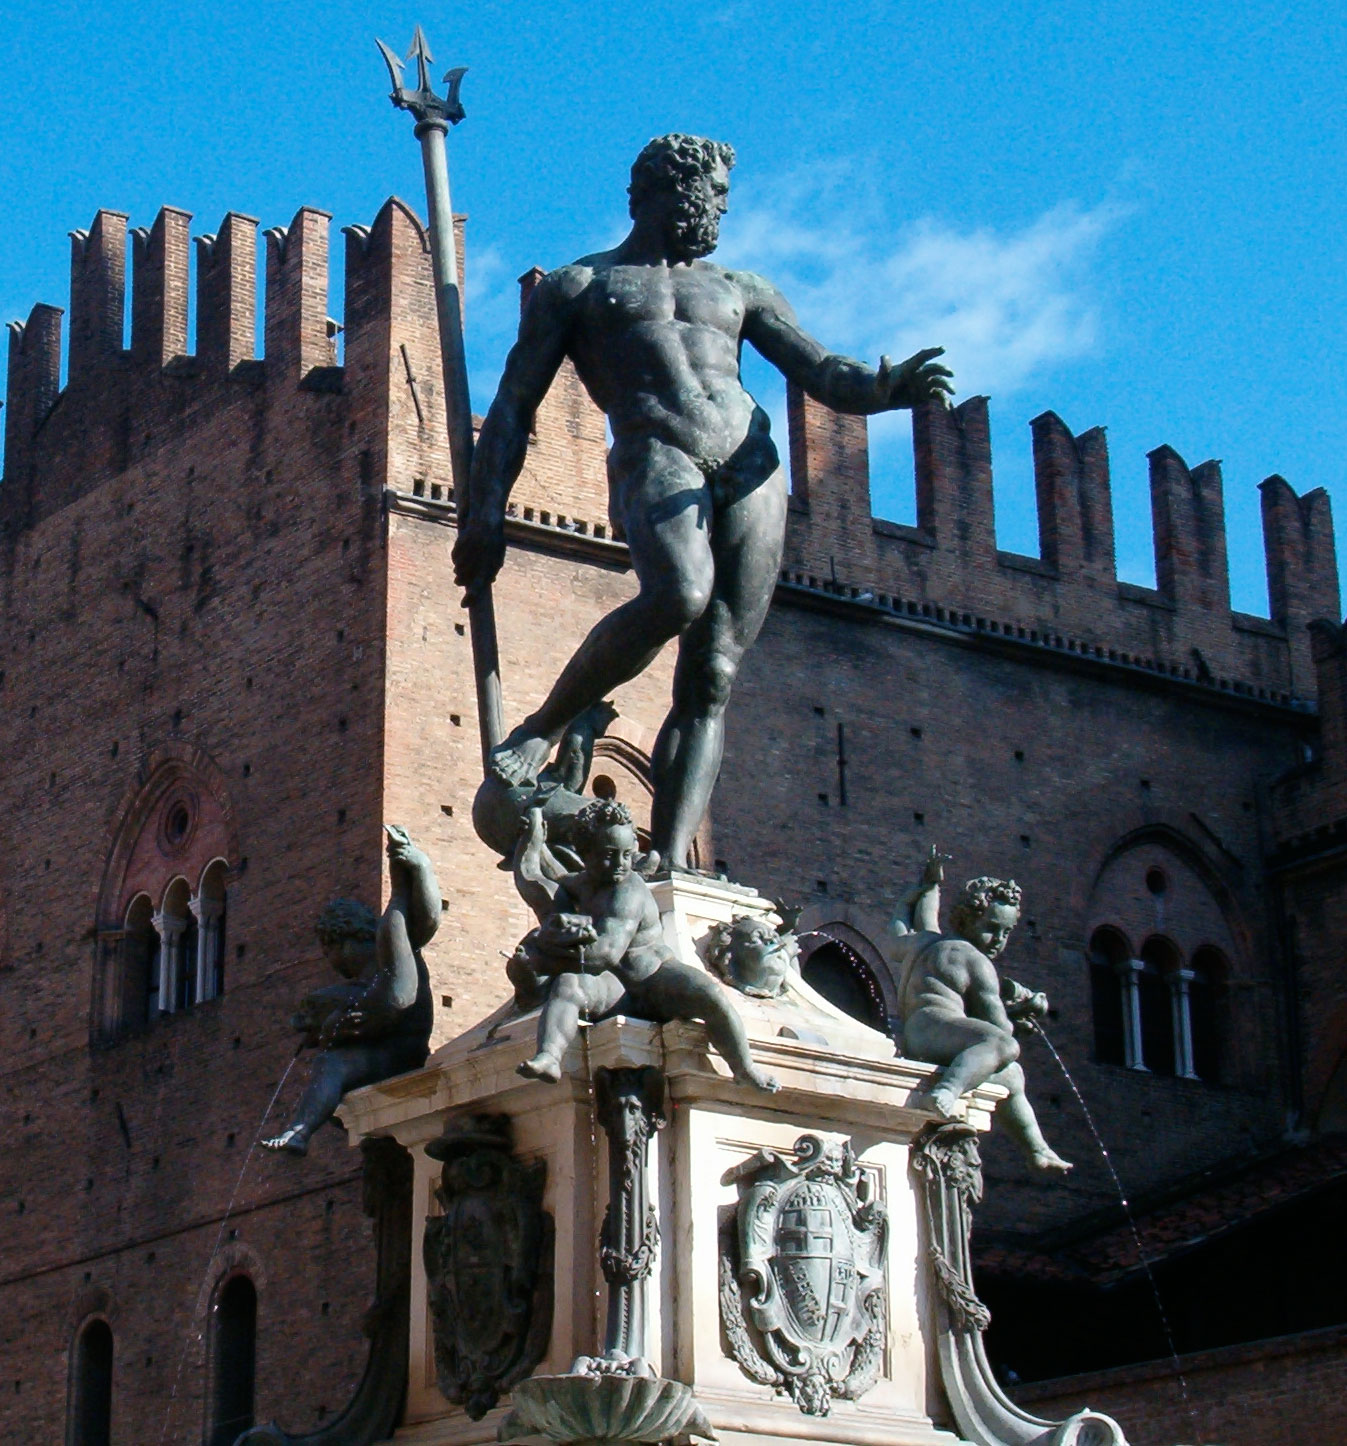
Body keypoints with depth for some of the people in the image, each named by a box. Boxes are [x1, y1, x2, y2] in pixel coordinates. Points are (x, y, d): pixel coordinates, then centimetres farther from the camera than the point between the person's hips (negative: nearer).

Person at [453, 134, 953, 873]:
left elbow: (821, 373, 15)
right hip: (655, 457, -4)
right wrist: (484, 514, -1)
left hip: (751, 470, 4)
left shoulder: (739, 290, 28)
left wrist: (885, 389, -9)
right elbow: (513, 407, 12)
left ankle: (667, 863, -14)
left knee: (711, 677, -8)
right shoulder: (576, 286, 19)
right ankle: (542, 728, -16)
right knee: (679, 597, -35)